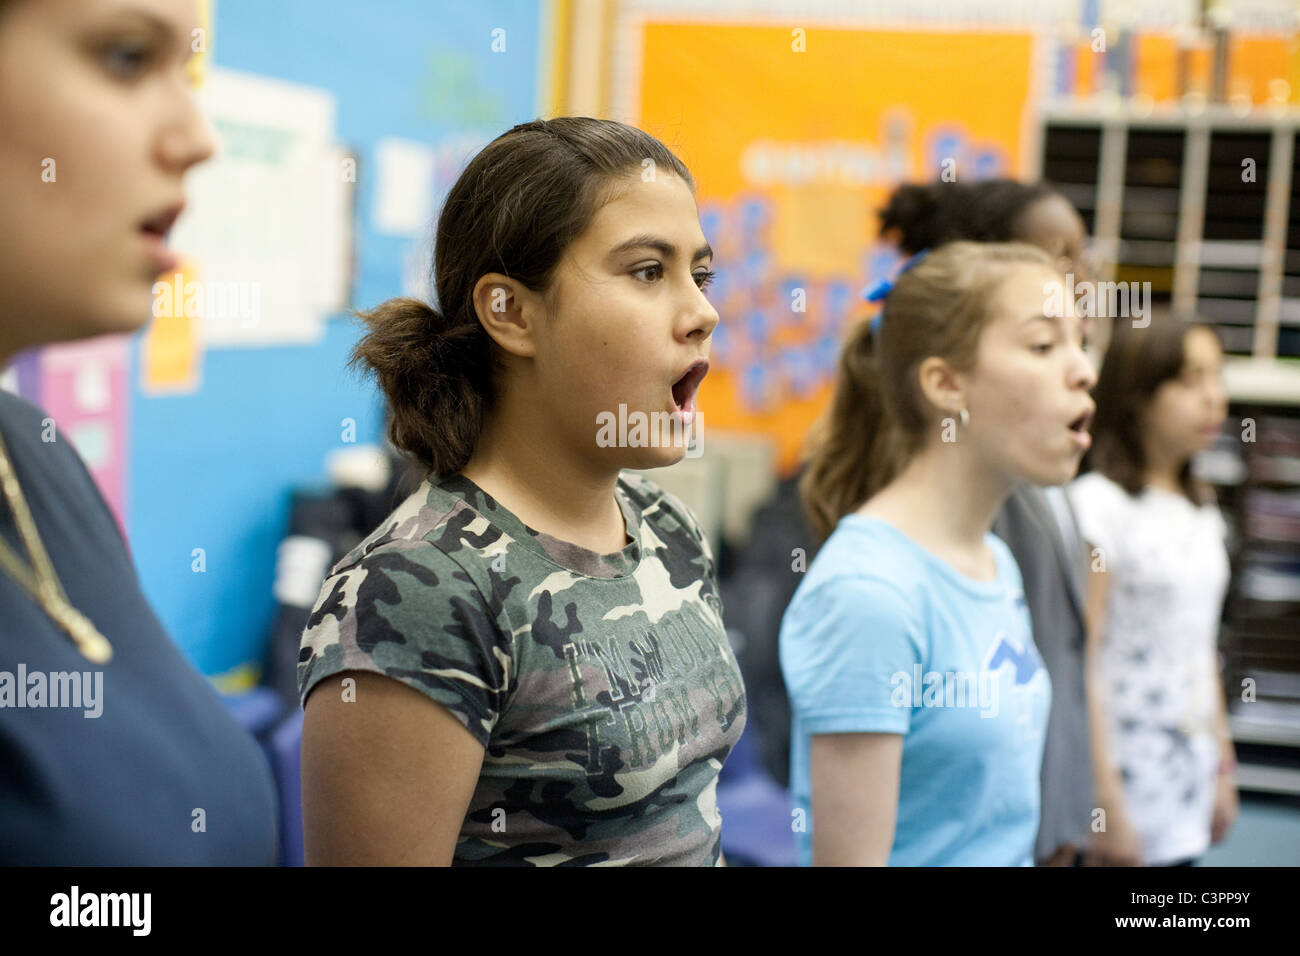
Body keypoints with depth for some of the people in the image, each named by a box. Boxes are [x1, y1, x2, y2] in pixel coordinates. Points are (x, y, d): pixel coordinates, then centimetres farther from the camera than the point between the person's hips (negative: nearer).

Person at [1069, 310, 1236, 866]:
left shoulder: (1202, 512, 12)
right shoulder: (1099, 503, -12)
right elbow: (1081, 663, -15)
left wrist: (1223, 769, 17)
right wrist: (1105, 804, -16)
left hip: (1189, 776, 7)